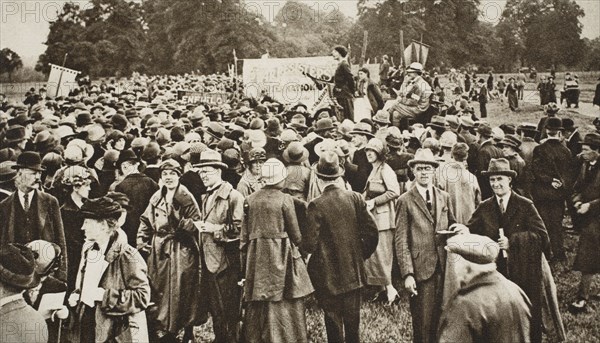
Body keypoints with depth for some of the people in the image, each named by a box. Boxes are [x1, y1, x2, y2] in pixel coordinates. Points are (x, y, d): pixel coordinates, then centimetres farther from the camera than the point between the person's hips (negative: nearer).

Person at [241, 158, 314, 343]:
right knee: (284, 302, 3)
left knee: (257, 303, 12)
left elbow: (244, 235, 6)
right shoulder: (285, 199, -8)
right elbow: (295, 234, -3)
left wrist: (245, 260, 13)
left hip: (256, 256, 4)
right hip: (280, 256, -4)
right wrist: (298, 244, 18)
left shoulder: (250, 199, 3)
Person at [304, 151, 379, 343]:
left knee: (333, 320, 9)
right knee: (352, 319, 16)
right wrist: (362, 254, 11)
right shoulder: (355, 198, -6)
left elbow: (310, 244, -16)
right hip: (353, 271, 4)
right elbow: (372, 231, -4)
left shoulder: (316, 206, -17)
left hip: (328, 273, -4)